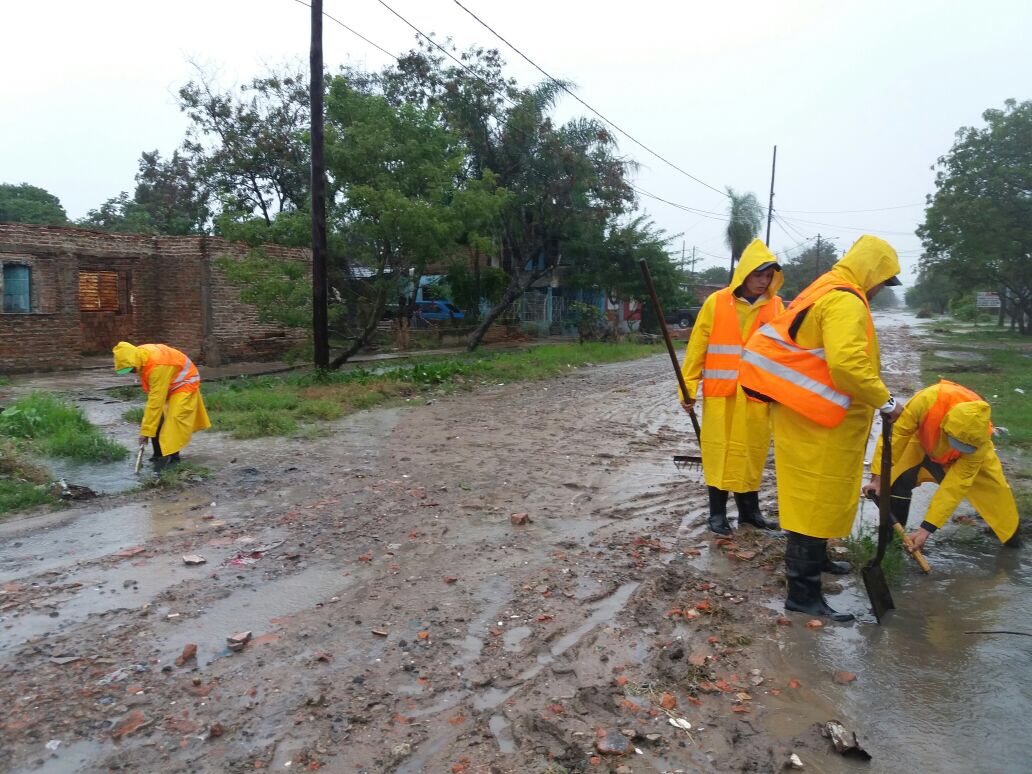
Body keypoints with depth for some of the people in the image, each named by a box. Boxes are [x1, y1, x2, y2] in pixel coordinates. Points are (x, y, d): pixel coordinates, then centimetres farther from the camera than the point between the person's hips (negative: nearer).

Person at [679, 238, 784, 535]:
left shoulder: (777, 306, 3)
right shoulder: (716, 303, -3)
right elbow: (697, 348, -1)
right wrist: (688, 387, -3)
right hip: (720, 394, -2)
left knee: (752, 452, 11)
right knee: (719, 451, 5)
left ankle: (749, 509, 27)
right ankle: (717, 512, 18)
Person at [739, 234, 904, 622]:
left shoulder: (824, 292, 17)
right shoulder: (845, 301, -16)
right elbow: (847, 364, -29)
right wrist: (885, 401, -17)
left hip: (809, 412, 10)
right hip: (817, 419, -10)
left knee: (816, 495, 23)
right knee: (815, 498, -5)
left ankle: (815, 557, 41)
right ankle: (803, 590, 3)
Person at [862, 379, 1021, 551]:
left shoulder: (980, 441, -38)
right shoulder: (928, 400, -46)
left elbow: (956, 485, -35)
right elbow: (897, 432, -35)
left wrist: (927, 527, -37)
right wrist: (879, 477, -36)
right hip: (923, 443, -1)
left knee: (992, 486, -3)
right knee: (898, 481, -16)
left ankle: (1011, 534, 25)